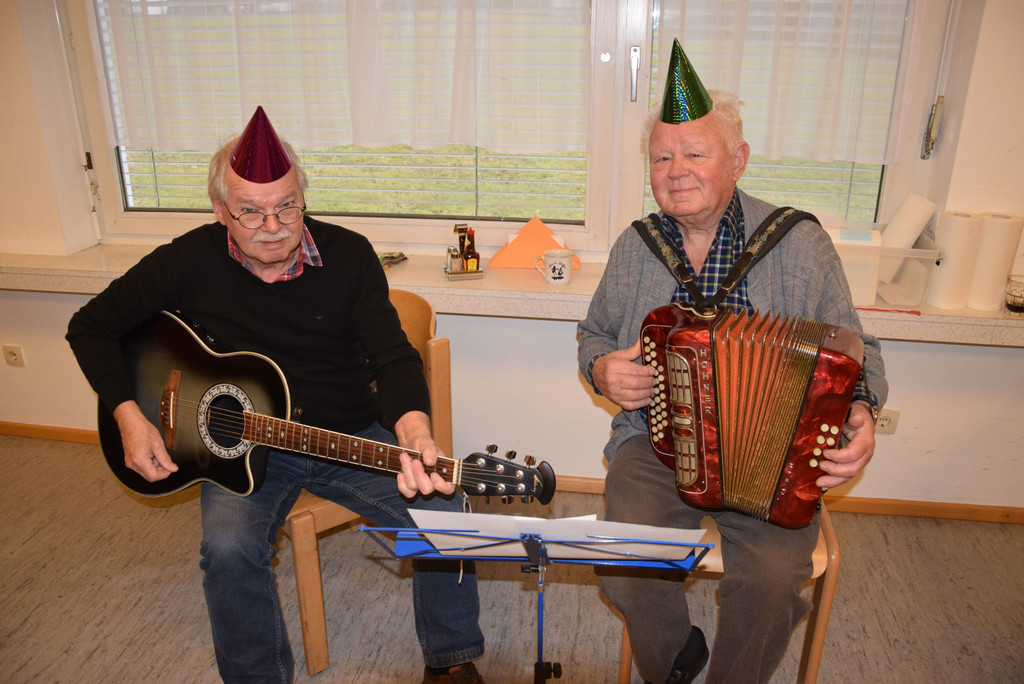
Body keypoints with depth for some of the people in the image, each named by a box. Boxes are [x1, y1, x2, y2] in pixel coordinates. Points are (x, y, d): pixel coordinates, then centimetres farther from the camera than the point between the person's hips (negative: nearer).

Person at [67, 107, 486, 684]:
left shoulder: (348, 255, -9)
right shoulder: (191, 261, -7)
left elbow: (393, 356, -16)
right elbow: (92, 326, 4)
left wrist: (415, 435, -37)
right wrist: (129, 417, -9)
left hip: (351, 435, 0)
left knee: (441, 509, -19)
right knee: (230, 547, -28)